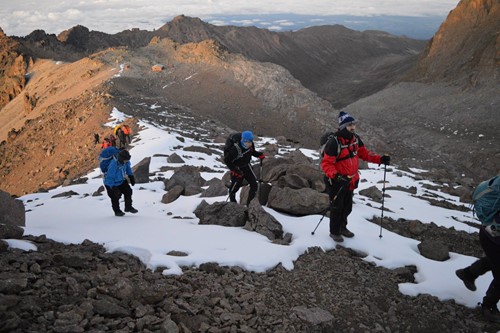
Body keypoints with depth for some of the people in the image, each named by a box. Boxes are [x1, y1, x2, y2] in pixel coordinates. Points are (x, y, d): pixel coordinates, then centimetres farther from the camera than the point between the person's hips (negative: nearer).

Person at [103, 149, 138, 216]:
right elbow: (110, 178, -33)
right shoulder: (113, 164, -38)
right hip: (111, 183, -6)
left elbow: (128, 168, 9)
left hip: (121, 181, 6)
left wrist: (131, 177, 9)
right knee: (115, 197, 0)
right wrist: (113, 188, -34)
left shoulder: (126, 161, -17)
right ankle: (117, 211, 22)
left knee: (128, 191, 2)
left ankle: (128, 207, 19)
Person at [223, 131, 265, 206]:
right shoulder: (235, 148, -33)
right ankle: (233, 204, 33)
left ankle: (250, 204, 19)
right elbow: (227, 160, -25)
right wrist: (235, 171, -28)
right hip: (237, 168, -6)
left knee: (254, 185, 4)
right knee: (235, 186, 8)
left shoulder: (250, 144, -14)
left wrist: (259, 155, -9)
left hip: (246, 166, 6)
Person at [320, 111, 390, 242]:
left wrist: (380, 159, -6)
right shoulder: (334, 143, -27)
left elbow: (364, 153, 8)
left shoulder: (355, 139, -3)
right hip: (336, 182, -7)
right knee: (337, 208, 8)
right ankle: (334, 232, 29)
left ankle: (342, 227, 44)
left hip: (350, 181, 7)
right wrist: (336, 175, -40)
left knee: (347, 207, 22)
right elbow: (326, 164, -25)